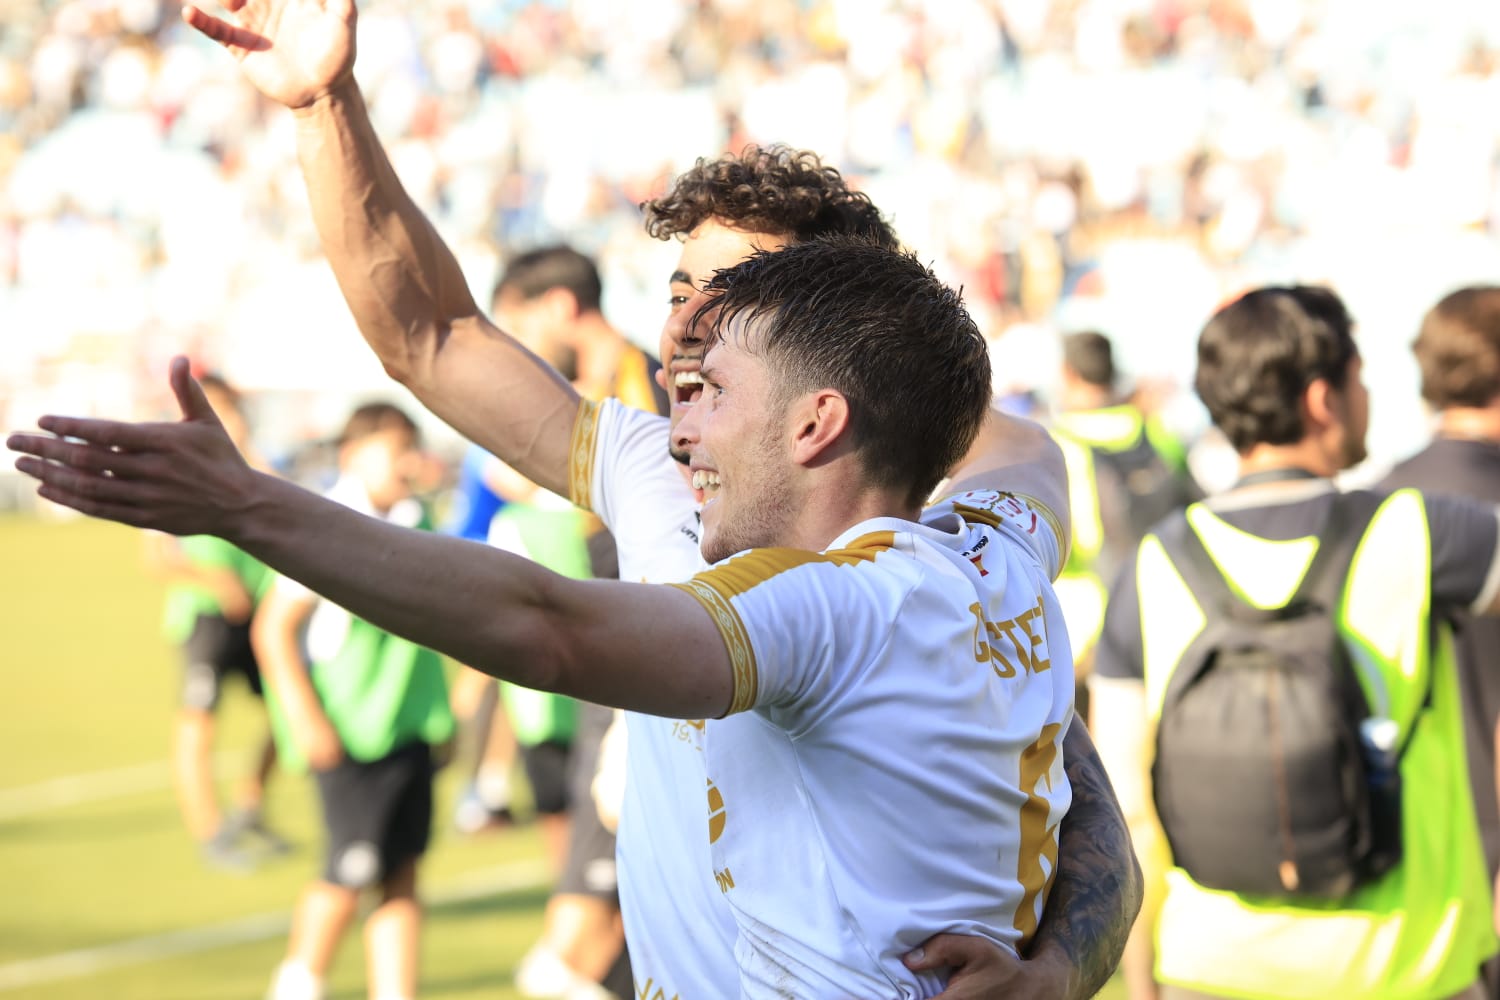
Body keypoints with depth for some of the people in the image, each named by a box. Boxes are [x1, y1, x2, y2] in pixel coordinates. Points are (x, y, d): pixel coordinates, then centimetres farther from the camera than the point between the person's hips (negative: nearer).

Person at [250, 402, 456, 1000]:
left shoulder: (416, 523, 11)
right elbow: (273, 627, -11)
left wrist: (440, 714, 24)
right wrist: (304, 718, -17)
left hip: (410, 724, 7)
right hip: (348, 728, -7)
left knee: (403, 871, 5)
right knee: (355, 868, -5)